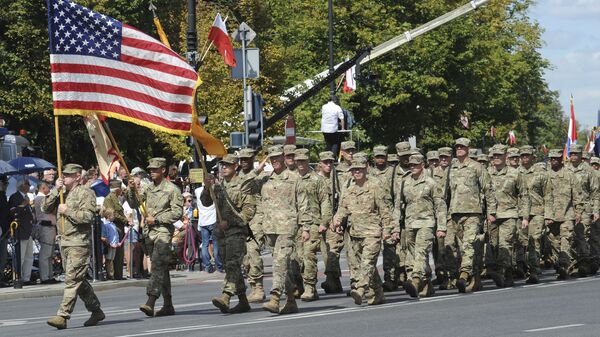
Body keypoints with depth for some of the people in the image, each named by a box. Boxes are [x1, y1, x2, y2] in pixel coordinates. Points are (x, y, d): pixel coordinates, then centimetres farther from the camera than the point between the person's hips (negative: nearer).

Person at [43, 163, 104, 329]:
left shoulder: (85, 193, -5)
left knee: (72, 280, -12)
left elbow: (88, 216, -17)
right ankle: (96, 310, 24)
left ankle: (63, 316, -18)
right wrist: (55, 190, -2)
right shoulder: (62, 193, 16)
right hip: (64, 242, 8)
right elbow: (45, 208, 8)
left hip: (79, 243, -8)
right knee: (78, 280, 13)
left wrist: (67, 210, -13)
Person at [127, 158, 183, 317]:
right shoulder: (149, 189, 15)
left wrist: (156, 219, -13)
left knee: (158, 266, -18)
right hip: (150, 232, 7)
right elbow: (134, 204, 13)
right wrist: (132, 190, -5)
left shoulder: (172, 189, -5)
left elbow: (177, 213, -10)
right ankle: (168, 305, 15)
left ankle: (150, 302, -28)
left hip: (164, 231, -7)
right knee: (161, 269, 10)